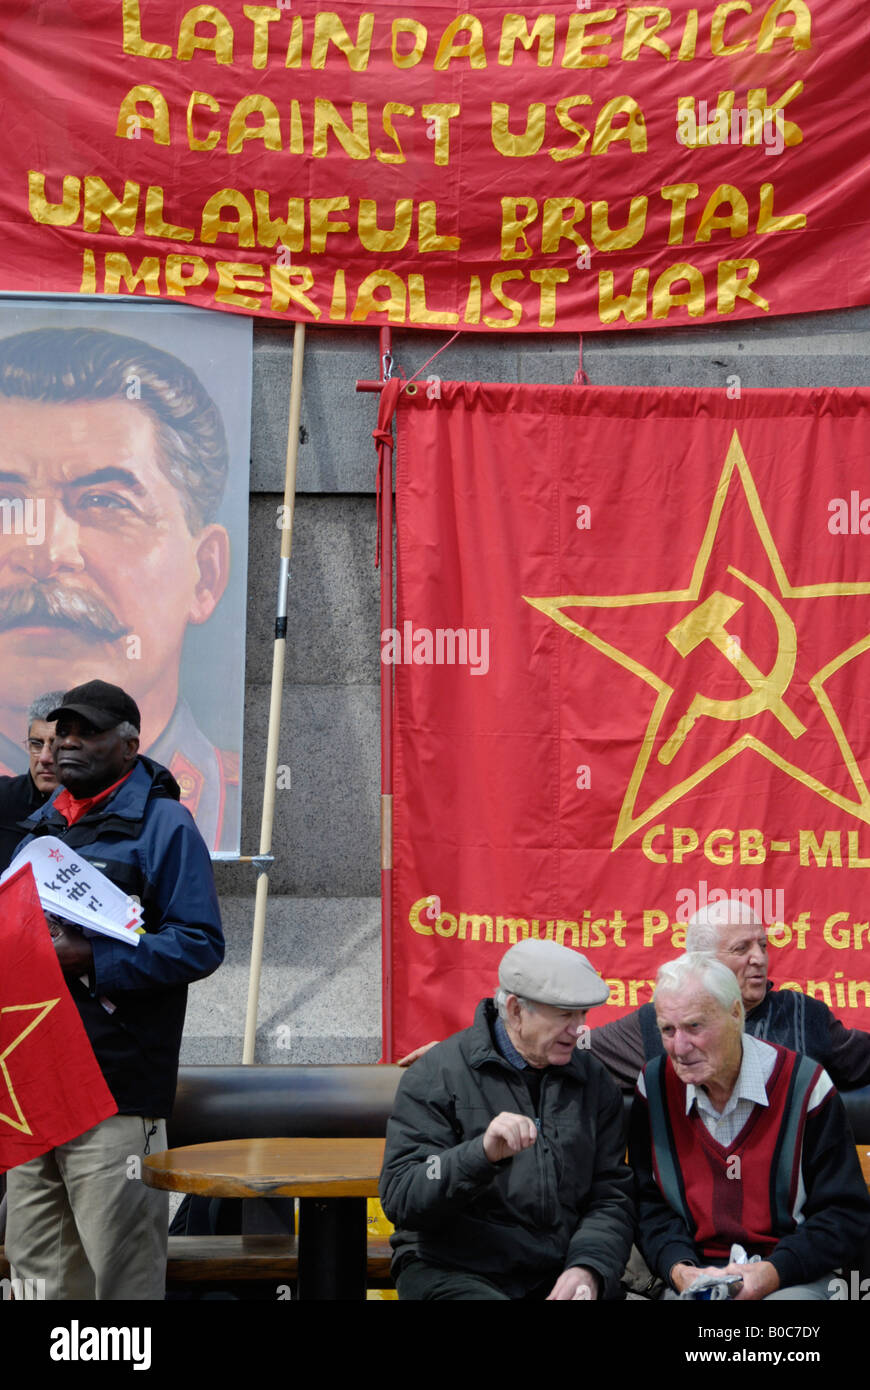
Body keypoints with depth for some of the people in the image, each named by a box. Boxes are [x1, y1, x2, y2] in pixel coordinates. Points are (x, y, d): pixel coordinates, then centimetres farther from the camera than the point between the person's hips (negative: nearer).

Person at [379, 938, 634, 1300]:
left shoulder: (593, 1081, 11)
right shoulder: (437, 1074, -2)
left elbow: (611, 1199, 8)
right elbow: (400, 1198, -11)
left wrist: (588, 1267, -12)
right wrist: (482, 1154, -27)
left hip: (557, 1278, 4)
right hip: (449, 1270, -4)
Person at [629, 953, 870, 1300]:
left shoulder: (803, 1084, -4)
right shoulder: (654, 1086, 5)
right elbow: (649, 1205, 10)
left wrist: (774, 1271, -15)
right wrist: (677, 1268, -10)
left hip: (790, 1277, -2)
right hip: (694, 1275, 2)